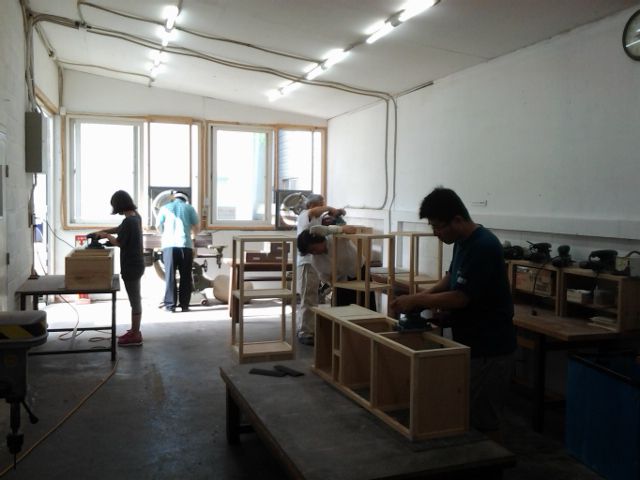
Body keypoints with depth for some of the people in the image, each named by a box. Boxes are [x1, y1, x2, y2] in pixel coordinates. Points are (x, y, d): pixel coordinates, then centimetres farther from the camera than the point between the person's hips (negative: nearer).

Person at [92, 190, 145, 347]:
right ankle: (135, 331, 28)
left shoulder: (129, 221, -22)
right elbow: (120, 229, 22)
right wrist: (102, 231, 14)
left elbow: (118, 242, -16)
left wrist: (106, 235, 0)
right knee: (135, 299, 17)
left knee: (135, 300, -1)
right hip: (135, 264, 10)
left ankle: (135, 336, 9)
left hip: (131, 266, -10)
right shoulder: (136, 216, 7)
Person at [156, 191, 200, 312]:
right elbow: (196, 227, 10)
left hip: (169, 245, 0)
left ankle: (170, 305, 2)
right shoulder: (189, 208, 11)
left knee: (170, 276, 4)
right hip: (185, 245, 0)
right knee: (185, 277, 6)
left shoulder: (165, 208, 12)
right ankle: (184, 305, 8)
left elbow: (159, 227, 16)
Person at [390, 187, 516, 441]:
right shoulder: (462, 241, 6)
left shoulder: (483, 247, -23)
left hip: (489, 349, -9)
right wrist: (424, 296, 3)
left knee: (483, 420, 3)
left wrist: (416, 301, -14)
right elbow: (451, 278, 20)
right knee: (466, 413, 18)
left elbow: (461, 297, -24)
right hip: (470, 344, 9)